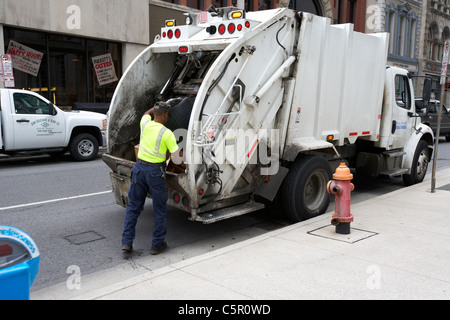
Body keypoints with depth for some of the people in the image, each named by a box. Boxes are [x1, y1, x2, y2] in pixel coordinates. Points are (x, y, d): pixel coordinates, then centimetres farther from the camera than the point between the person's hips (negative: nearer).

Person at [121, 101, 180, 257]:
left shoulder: (145, 123, 1)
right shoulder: (167, 133, -13)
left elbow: (147, 113, 25)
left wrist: (157, 107, 34)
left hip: (139, 167, 5)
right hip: (156, 170, -5)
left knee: (133, 206, 14)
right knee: (160, 209, 10)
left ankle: (126, 243, 13)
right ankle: (157, 244, 17)